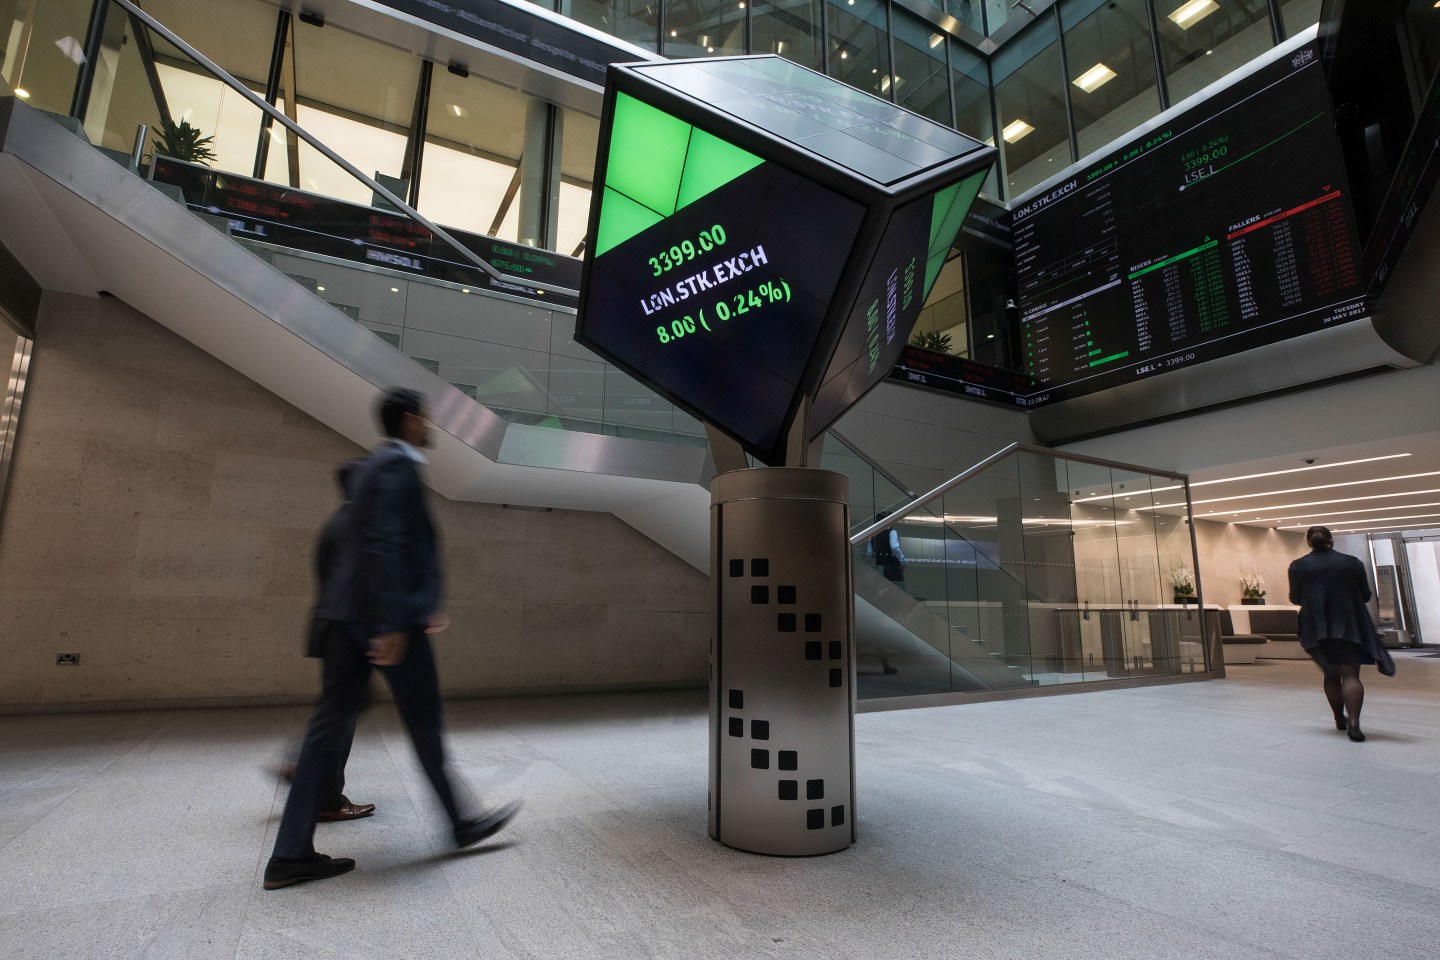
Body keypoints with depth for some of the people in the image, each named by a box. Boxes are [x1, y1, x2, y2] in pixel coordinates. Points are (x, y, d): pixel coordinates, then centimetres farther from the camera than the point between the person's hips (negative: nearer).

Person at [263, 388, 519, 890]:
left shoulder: (371, 467, 18)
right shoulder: (399, 466, -13)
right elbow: (385, 545, -23)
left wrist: (422, 605, 24)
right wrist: (392, 624, -24)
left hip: (351, 612, 9)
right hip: (384, 614, -9)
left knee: (331, 723, 10)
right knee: (424, 722, 4)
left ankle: (291, 853, 16)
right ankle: (461, 822, 21)